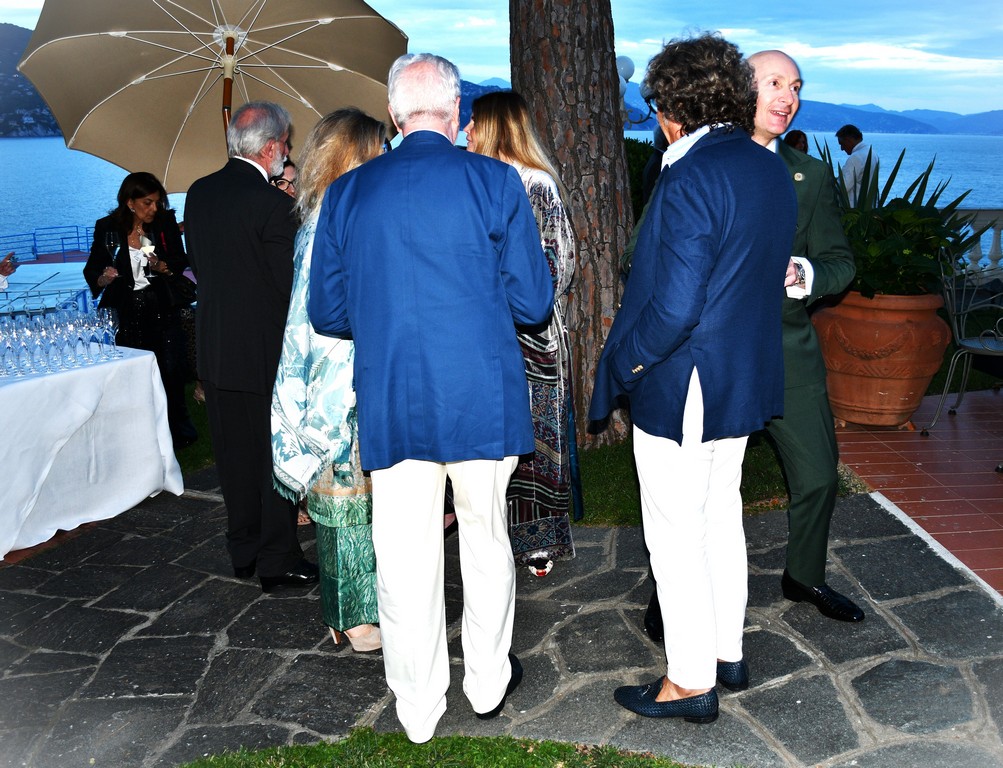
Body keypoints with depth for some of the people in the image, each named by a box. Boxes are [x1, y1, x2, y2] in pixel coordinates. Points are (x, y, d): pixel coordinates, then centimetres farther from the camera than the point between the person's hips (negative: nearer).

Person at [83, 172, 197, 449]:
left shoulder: (165, 222, 1)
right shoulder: (107, 228, -1)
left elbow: (181, 262, 3)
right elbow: (92, 270, 6)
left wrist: (162, 266, -17)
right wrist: (102, 278, -16)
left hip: (162, 309, 1)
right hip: (124, 312, 0)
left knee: (172, 369, -6)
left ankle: (177, 430, 13)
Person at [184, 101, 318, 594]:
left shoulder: (198, 193, 5)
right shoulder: (274, 204, -17)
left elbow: (197, 263, 12)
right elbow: (289, 284, -15)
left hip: (214, 348, 7)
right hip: (264, 354, -7)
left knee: (234, 455, 16)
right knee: (276, 458, 5)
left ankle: (243, 552, 28)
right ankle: (277, 562, 14)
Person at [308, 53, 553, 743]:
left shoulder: (347, 192, 2)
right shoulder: (494, 181, -5)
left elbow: (328, 313, 7)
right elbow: (533, 304, -3)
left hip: (390, 405, 2)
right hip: (482, 400, -1)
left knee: (404, 557, 10)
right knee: (486, 538, 17)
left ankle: (419, 710, 25)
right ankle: (488, 684, 34)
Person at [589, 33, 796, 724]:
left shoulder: (692, 178, -22)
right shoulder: (771, 169, 6)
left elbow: (674, 305, -26)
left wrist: (622, 363, -12)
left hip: (680, 388, -9)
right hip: (743, 381, 9)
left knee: (676, 536, 4)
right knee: (721, 518, 21)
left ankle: (690, 683, 17)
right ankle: (728, 653, 35)